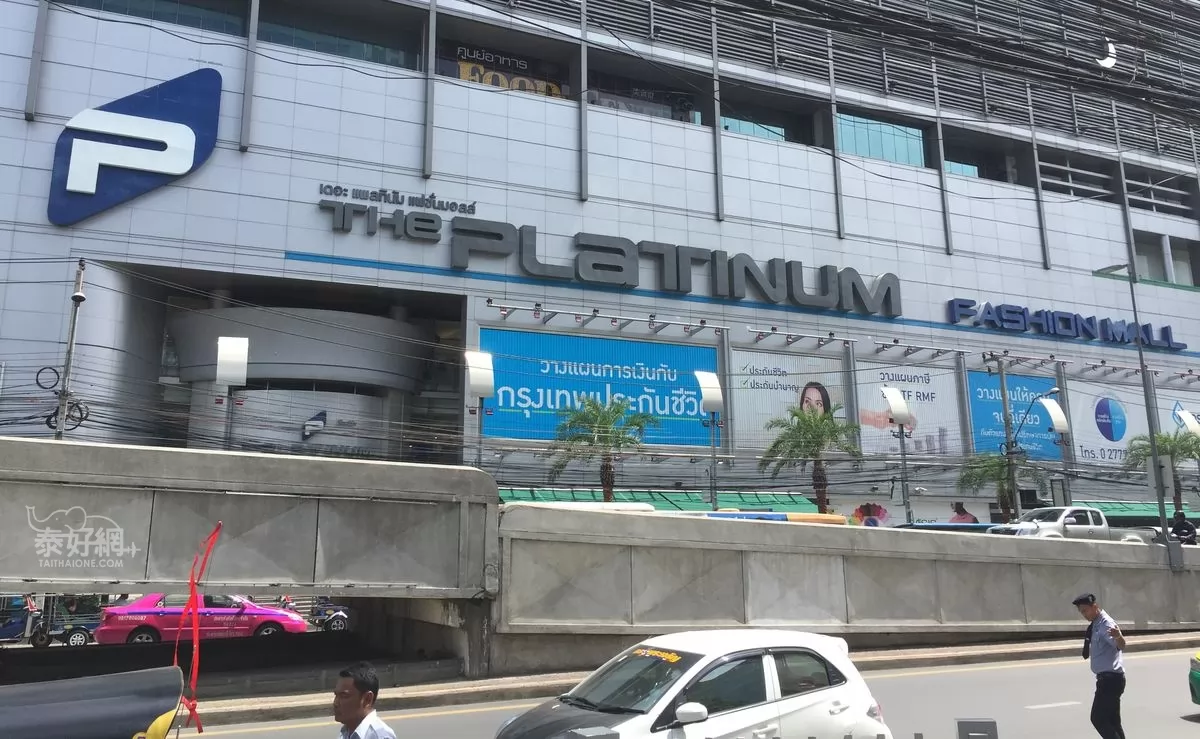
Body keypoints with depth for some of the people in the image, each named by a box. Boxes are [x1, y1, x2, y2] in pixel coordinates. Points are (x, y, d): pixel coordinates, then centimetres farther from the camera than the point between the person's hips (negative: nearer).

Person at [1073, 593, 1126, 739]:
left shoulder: (1106, 624, -18)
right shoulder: (1095, 624, 11)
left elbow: (1121, 646, -38)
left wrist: (1118, 636, -55)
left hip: (1111, 678, -10)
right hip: (1108, 678, 10)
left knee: (1098, 719, -11)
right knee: (1113, 721, 14)